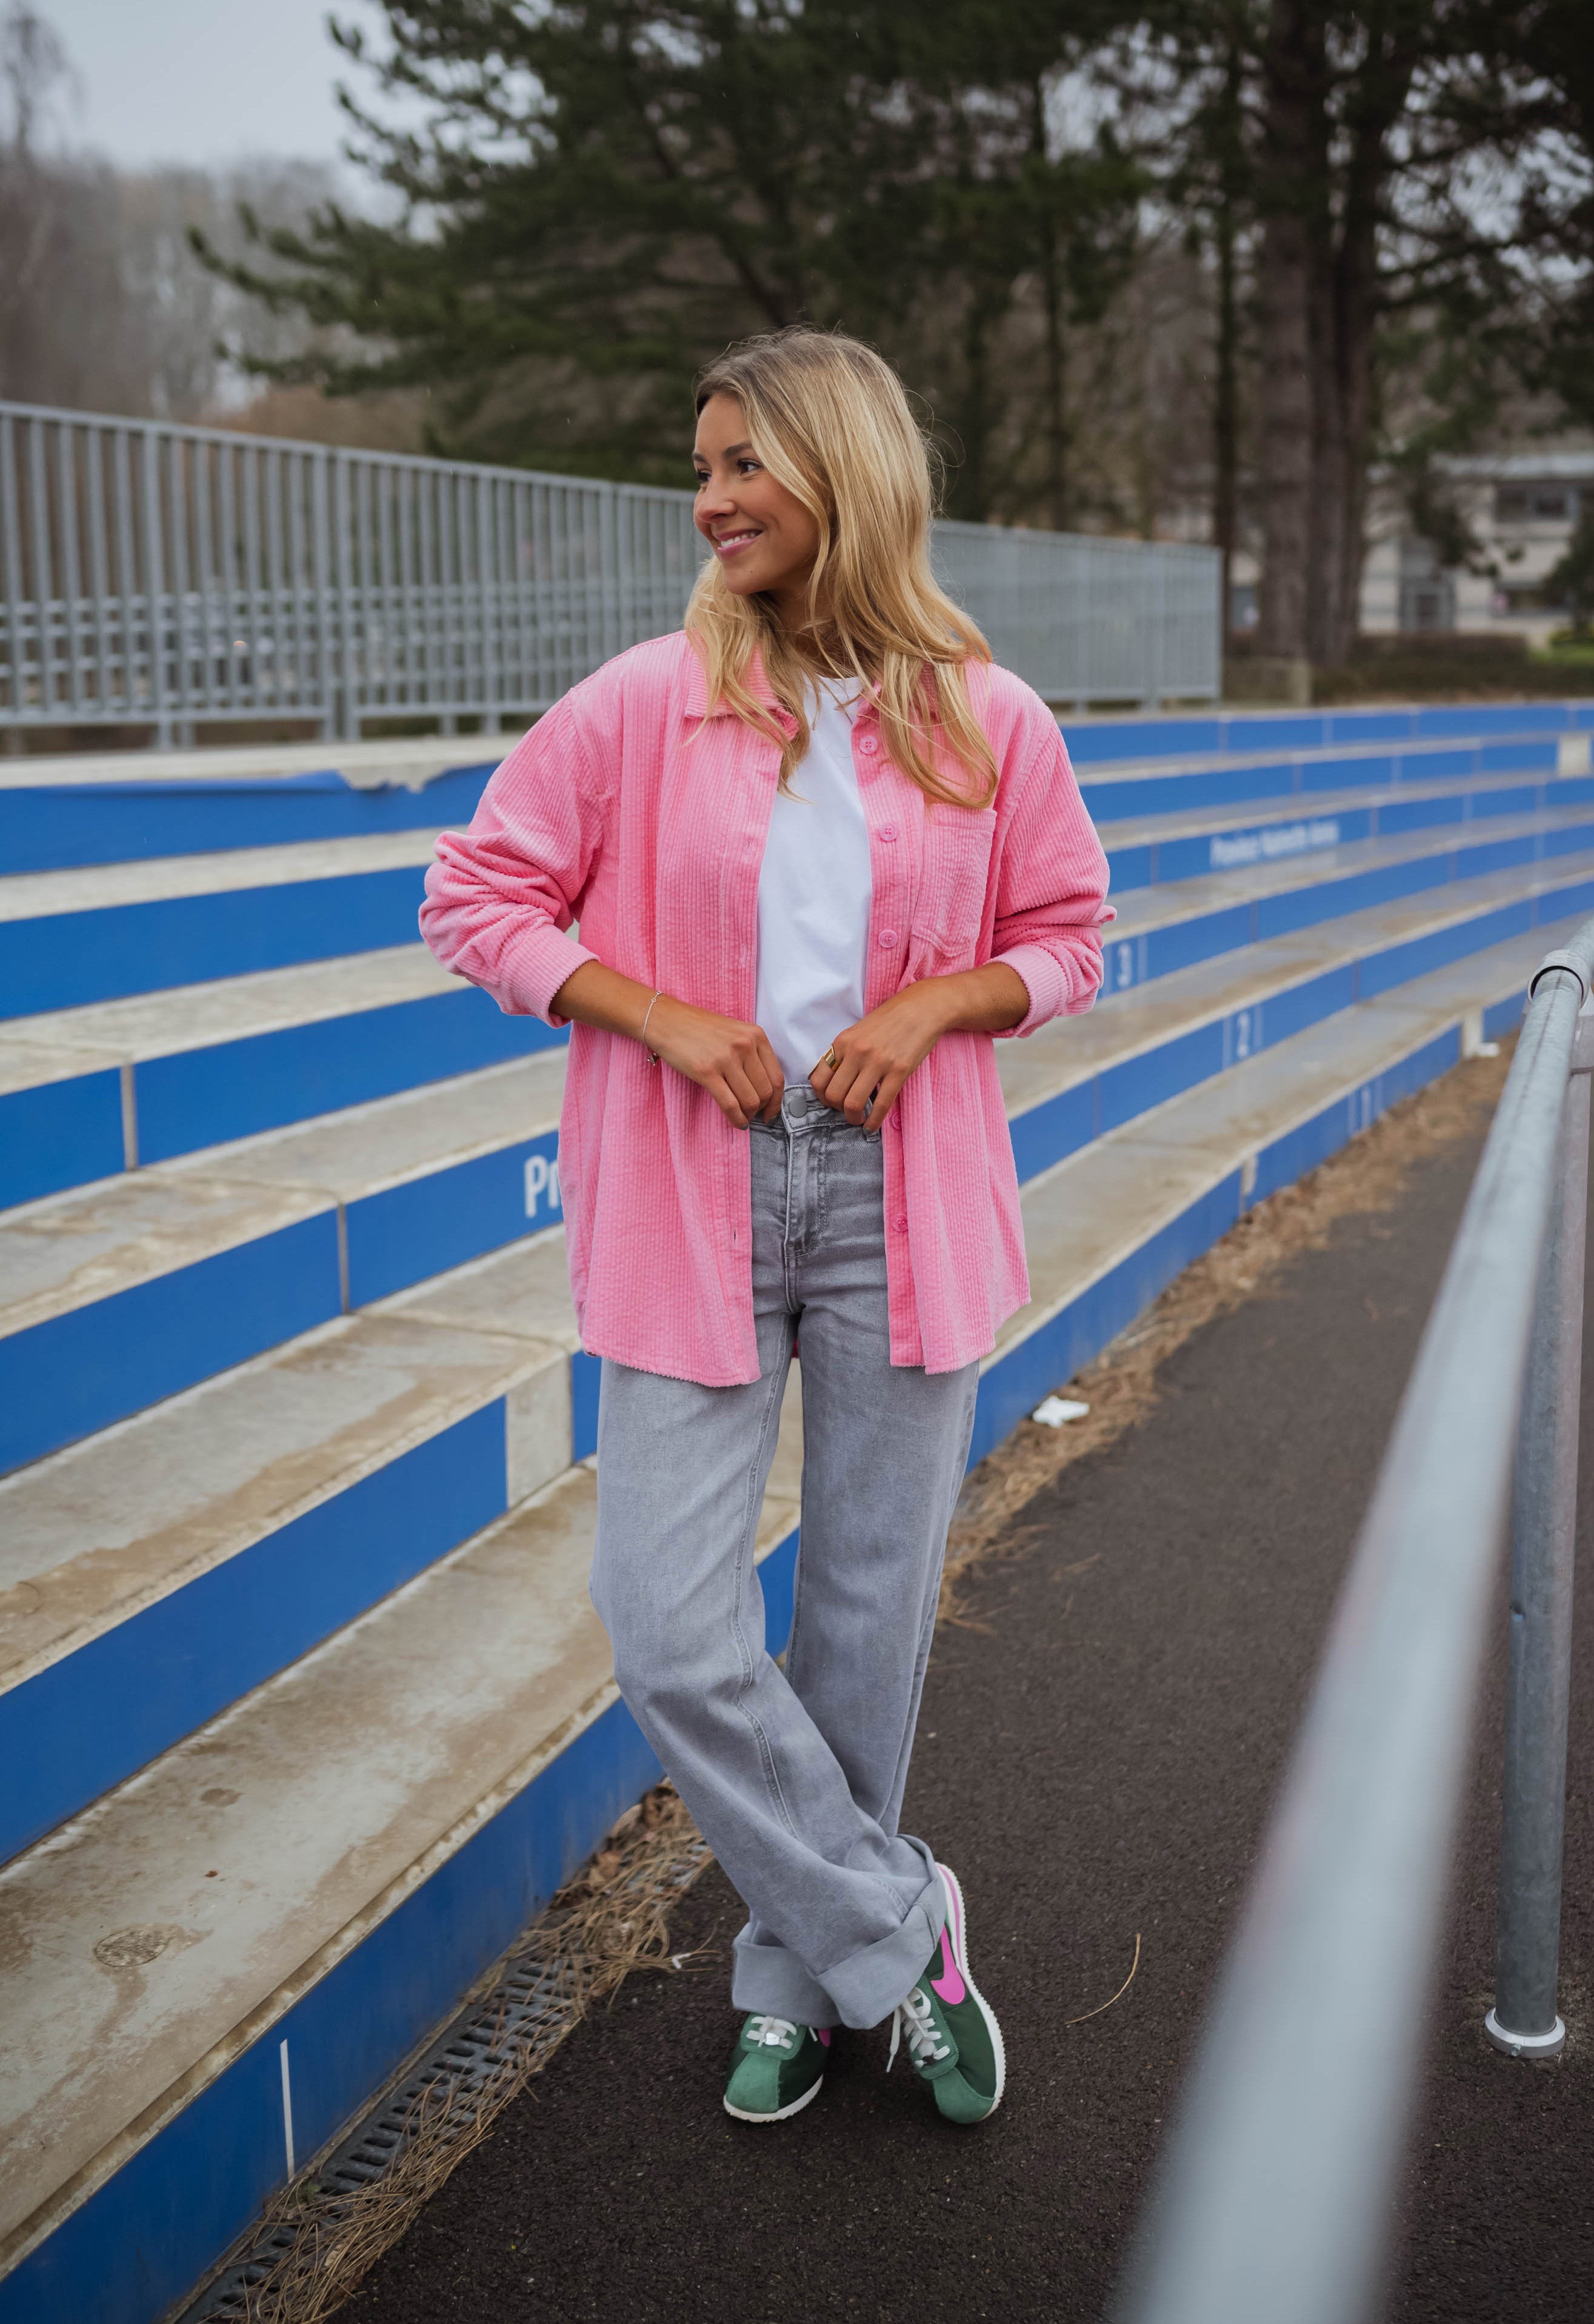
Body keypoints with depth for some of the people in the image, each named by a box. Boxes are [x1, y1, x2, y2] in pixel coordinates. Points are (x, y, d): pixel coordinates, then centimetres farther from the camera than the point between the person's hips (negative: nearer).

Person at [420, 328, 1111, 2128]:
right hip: (692, 1211, 0)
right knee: (669, 1631, -5)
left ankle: (799, 1967, 33)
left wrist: (935, 1002, -10)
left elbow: (1066, 937, 11)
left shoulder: (986, 721, 0)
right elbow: (473, 895, 1)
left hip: (903, 1206, 1)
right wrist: (663, 1016, -11)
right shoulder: (643, 704, -2)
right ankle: (899, 1931, 18)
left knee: (870, 1621, 10)